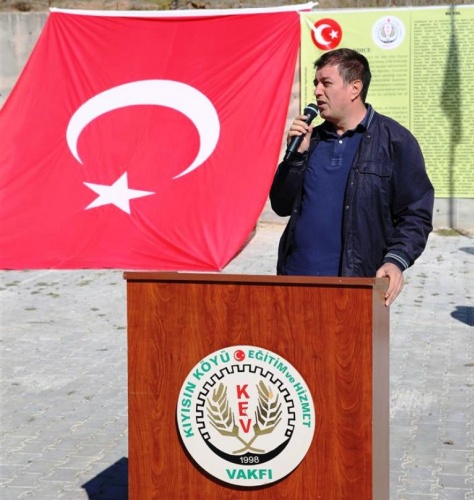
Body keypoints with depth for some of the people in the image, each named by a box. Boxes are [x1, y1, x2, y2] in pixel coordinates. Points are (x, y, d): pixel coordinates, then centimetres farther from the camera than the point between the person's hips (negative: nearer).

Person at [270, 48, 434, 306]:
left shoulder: (395, 141, -1)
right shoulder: (312, 139, 13)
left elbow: (416, 214, -3)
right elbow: (281, 206, 11)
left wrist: (396, 260, -18)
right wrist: (297, 153, -1)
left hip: (356, 282, -4)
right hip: (295, 276, 4)